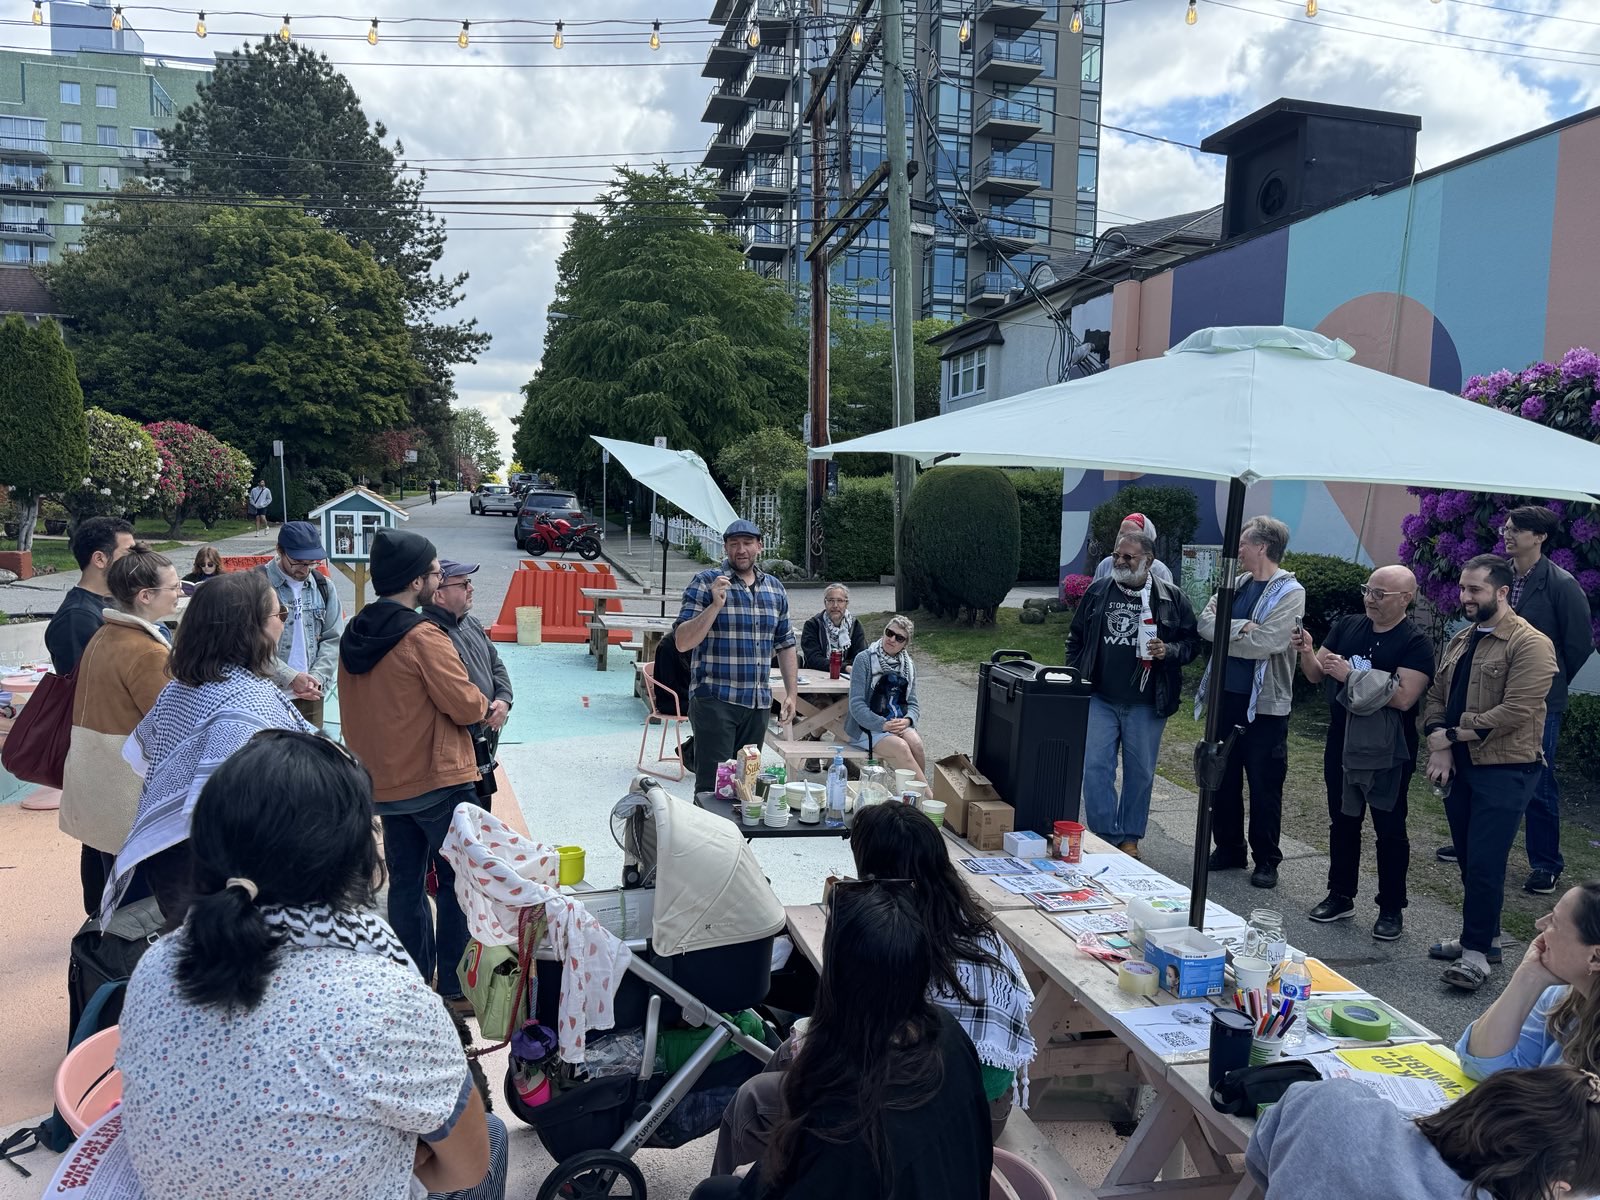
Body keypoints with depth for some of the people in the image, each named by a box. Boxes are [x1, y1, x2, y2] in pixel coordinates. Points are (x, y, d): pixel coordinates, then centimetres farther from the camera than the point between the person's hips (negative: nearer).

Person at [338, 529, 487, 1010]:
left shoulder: (353, 636, 4)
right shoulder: (423, 637, -20)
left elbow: (353, 711, 13)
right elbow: (468, 707, -19)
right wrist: (482, 702, 2)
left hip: (385, 783, 8)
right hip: (439, 781, -7)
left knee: (405, 882, 16)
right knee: (457, 883, 4)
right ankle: (454, 985, 10)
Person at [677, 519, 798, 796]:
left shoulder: (775, 589, 12)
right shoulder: (705, 583, -5)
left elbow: (785, 645, 18)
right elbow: (683, 643, -11)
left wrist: (791, 693, 12)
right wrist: (716, 605, -22)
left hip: (758, 703, 5)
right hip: (714, 700, -5)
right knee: (713, 785, -5)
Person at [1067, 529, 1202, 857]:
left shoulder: (1171, 597, -1)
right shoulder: (1097, 592, 4)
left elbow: (1192, 642, 5)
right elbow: (1075, 639, 12)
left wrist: (1169, 651, -16)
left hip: (1146, 705, -1)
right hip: (1100, 700, 1)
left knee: (1140, 772, 9)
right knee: (1095, 767, -3)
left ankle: (1130, 837, 24)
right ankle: (1107, 836, 9)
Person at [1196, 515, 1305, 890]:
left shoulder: (1290, 592, -11)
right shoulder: (1236, 584, 9)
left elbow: (1265, 643, -22)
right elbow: (1206, 622, -3)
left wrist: (1223, 634, -9)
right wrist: (1241, 627, -19)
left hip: (1264, 704, -6)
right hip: (1226, 697, 7)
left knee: (1264, 787, 5)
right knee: (1222, 779, 15)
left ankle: (1267, 859, 19)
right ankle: (1228, 848, 29)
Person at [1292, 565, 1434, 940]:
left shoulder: (1415, 643, -11)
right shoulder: (1346, 626, 5)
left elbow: (1403, 697, -23)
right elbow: (1317, 675, 7)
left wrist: (1351, 675, -23)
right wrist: (1307, 652, -13)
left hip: (1387, 752, -5)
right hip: (1341, 744, 5)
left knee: (1389, 830, 6)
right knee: (1342, 822, 15)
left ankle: (1392, 909, 19)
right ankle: (1340, 896, 28)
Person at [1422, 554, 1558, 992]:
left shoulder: (1531, 645, -12)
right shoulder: (1458, 643, 13)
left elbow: (1515, 712, -20)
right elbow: (1436, 697, 11)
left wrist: (1452, 735, -14)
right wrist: (1439, 747, -5)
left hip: (1504, 769, -7)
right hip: (1459, 765, 7)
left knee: (1485, 861, -6)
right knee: (1469, 858, 14)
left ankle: (1476, 951, 4)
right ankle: (1482, 935, 28)